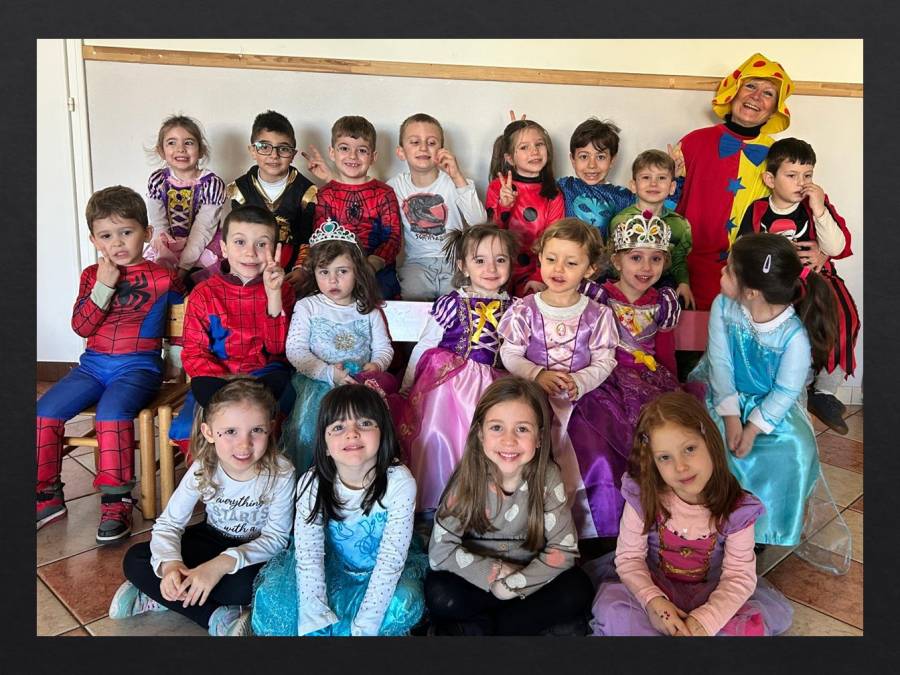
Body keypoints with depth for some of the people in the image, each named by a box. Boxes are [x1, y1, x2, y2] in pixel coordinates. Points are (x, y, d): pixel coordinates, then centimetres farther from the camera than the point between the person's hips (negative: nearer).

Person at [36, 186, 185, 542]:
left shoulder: (162, 278, -2)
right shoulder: (92, 275, 9)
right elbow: (81, 326, -1)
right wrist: (104, 287, -10)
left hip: (139, 366, -5)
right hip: (93, 364, 5)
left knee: (111, 412, -31)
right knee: (45, 410, -8)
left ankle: (117, 502, -18)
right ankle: (48, 496, 9)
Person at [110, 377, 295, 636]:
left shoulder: (281, 473, -28)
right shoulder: (203, 469, -19)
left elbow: (276, 537, -22)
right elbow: (168, 523, -14)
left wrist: (224, 563, -37)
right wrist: (169, 563, -36)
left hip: (255, 551, -3)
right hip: (213, 538, 4)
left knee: (245, 586, -36)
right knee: (135, 560, -12)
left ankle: (162, 597, -12)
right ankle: (216, 615, -15)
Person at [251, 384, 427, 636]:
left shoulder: (399, 483, -25)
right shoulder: (312, 484, -19)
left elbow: (390, 560, -25)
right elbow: (308, 556, -21)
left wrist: (363, 627, -30)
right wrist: (318, 624, -30)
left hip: (380, 571, -1)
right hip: (331, 566, 1)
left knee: (403, 604, -31)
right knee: (271, 598, -21)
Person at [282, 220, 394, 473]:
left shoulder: (368, 310, 13)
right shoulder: (307, 307, 7)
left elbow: (383, 347, 12)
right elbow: (295, 350, -3)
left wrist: (376, 366, -12)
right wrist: (329, 372, -16)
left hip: (361, 382, 1)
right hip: (317, 380, -1)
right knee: (309, 418, -28)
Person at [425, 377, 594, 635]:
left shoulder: (547, 476, -16)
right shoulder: (468, 478, -18)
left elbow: (563, 549, -13)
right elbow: (441, 551, -18)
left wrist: (514, 583, -22)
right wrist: (498, 573, -23)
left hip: (528, 575, 2)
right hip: (477, 579, -2)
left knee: (577, 591, -24)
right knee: (440, 597, -29)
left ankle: (472, 627, -14)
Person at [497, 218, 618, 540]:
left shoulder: (597, 314, 2)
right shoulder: (524, 309, 0)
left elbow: (605, 361, 1)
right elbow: (509, 355, 0)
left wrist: (579, 382, -16)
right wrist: (538, 375, -17)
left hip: (581, 398, 1)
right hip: (534, 397, 0)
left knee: (596, 456, -15)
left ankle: (586, 527, 4)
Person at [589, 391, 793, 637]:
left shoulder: (736, 508, -18)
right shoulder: (642, 497, -18)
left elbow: (739, 575, -16)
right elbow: (629, 557, -12)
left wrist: (705, 620, -30)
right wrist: (652, 599, -30)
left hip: (708, 595, 2)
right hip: (654, 587, -2)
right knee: (610, 610, -29)